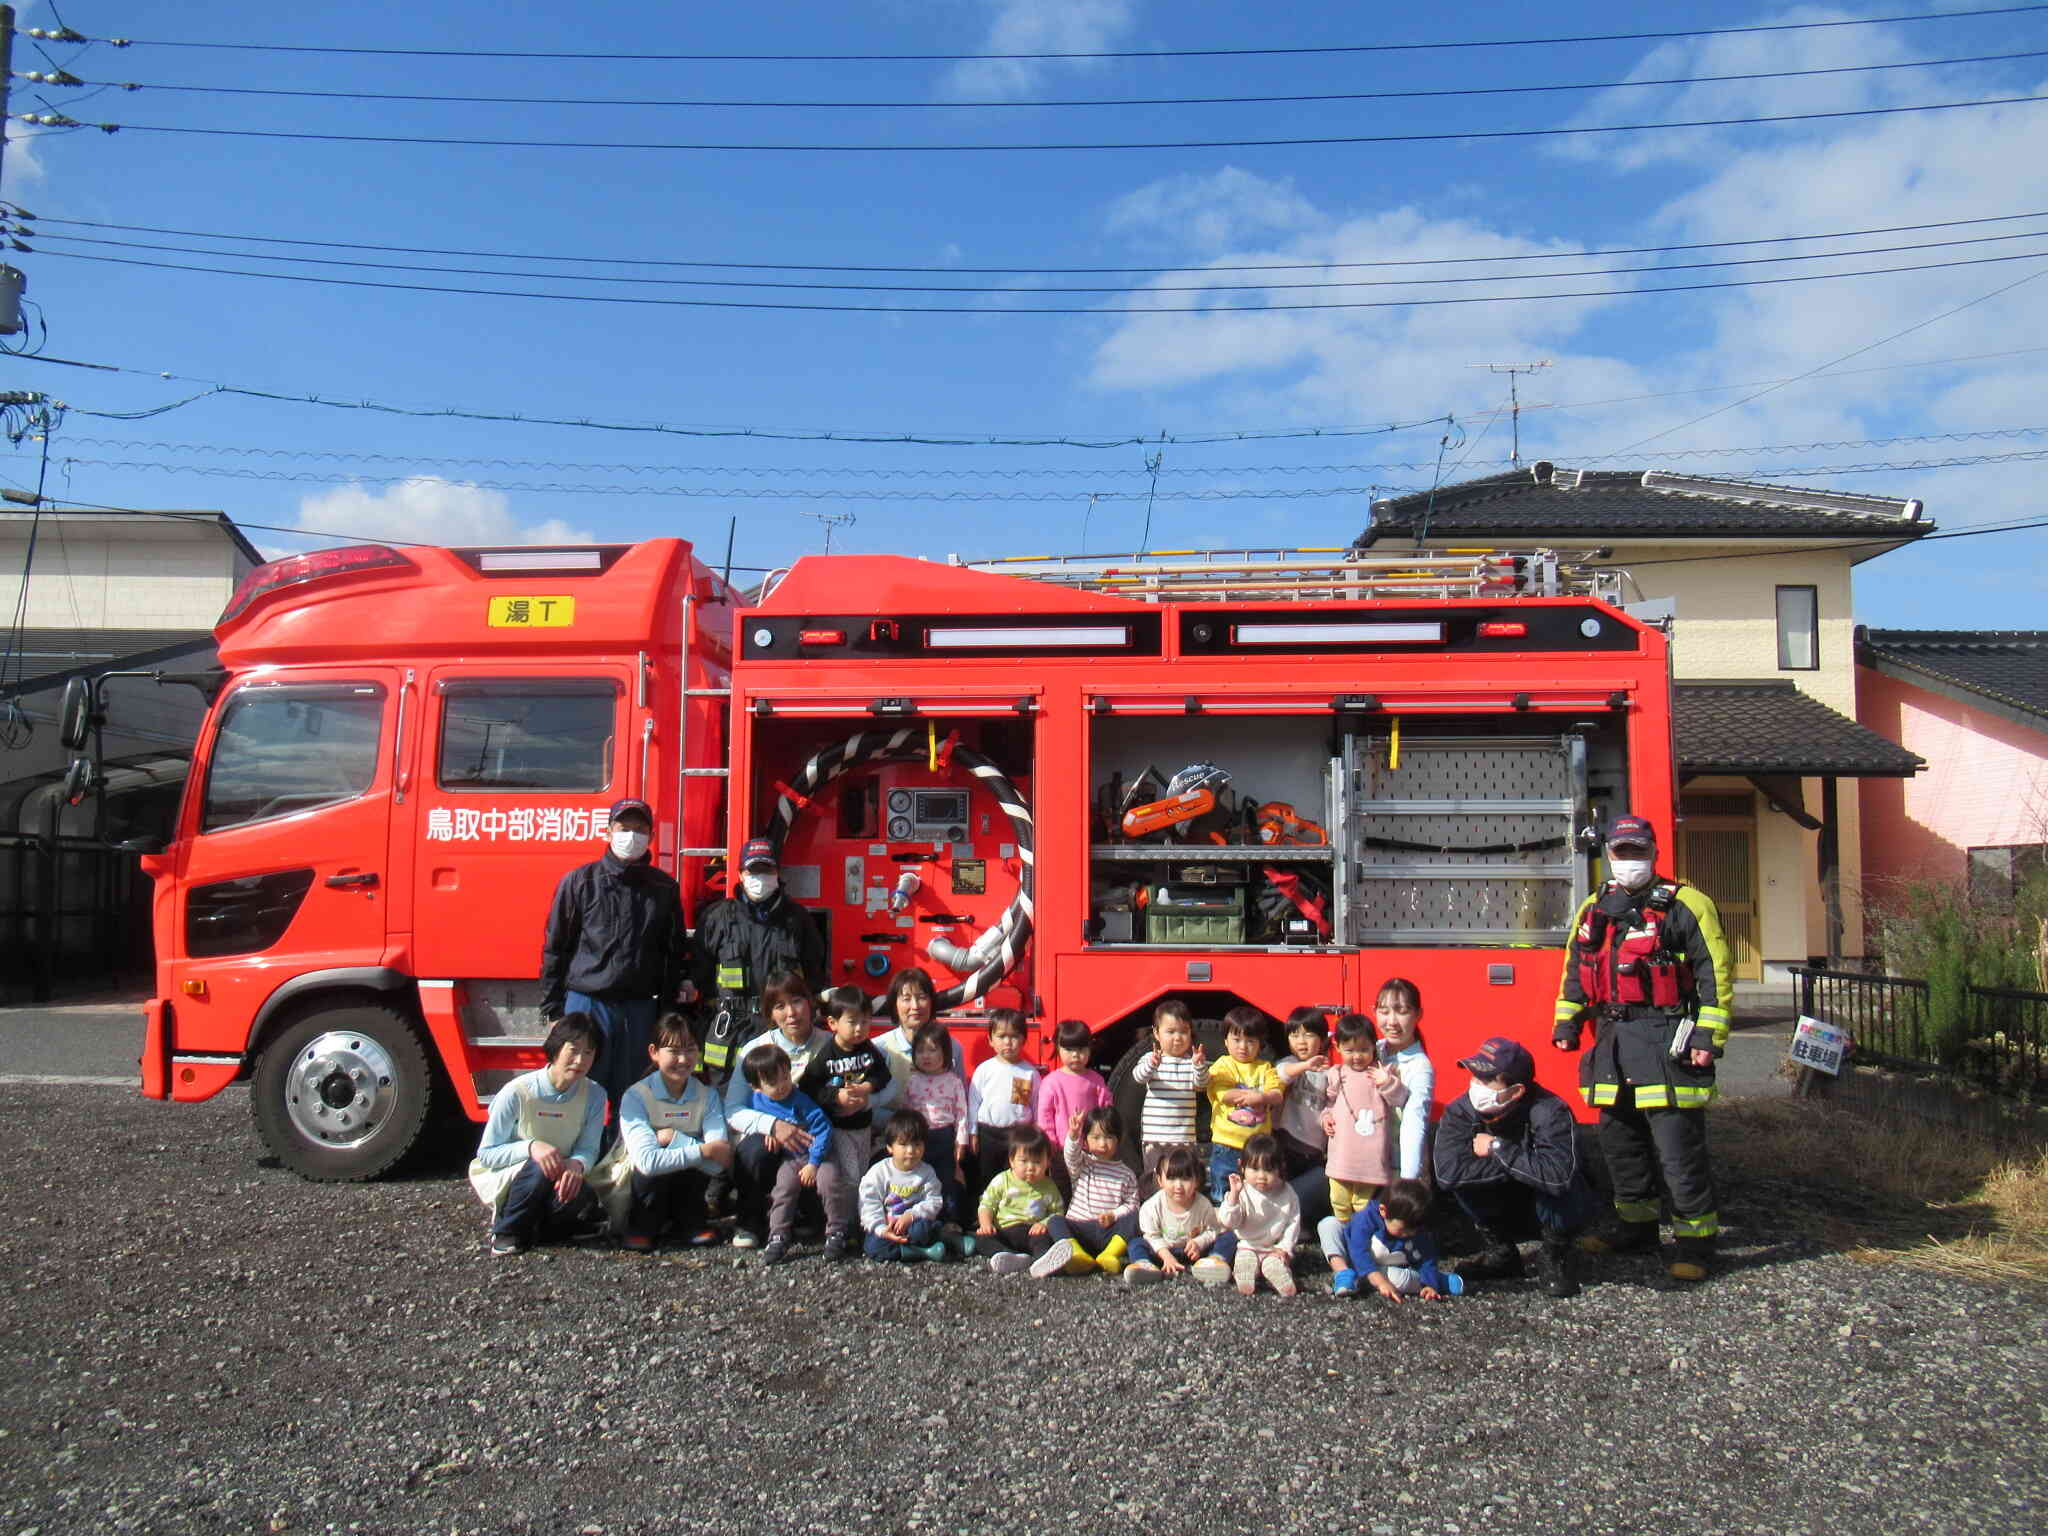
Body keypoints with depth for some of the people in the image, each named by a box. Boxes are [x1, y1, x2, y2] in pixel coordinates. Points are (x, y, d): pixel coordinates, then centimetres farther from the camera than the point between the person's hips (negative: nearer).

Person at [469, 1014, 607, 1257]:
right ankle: (506, 1233, -9)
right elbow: (486, 1154, -15)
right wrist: (530, 1147, -34)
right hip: (501, 1178, -3)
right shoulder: (516, 1093, -20)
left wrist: (577, 1164, -35)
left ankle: (530, 1228, 2)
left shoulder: (594, 1095, -11)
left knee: (578, 1198, -31)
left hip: (557, 1180, 3)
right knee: (539, 1167, -36)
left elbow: (588, 1149, -10)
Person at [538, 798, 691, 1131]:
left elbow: (676, 949, 14)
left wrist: (682, 985, 6)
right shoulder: (579, 881, 2)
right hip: (586, 1002, -2)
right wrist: (552, 1009, 1)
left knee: (629, 1096, 8)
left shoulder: (664, 887, 8)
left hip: (640, 1009, 2)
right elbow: (555, 947, 3)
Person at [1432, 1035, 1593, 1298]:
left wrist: (1498, 1148, -33)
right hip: (1507, 1212, 3)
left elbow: (1558, 1176, -46)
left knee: (1554, 1185, -35)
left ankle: (1557, 1258, -5)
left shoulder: (1551, 1112, -29)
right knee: (1464, 1175, -24)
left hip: (1558, 1212, -3)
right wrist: (1520, 1162, -32)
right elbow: (1447, 1172, -35)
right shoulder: (1461, 1111, -20)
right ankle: (1500, 1253, -1)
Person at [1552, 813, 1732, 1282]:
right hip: (1612, 1044, 7)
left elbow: (1715, 973, -6)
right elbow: (1574, 971, 22)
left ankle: (1695, 1241, 5)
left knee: (1678, 1147, -5)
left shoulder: (1684, 905, -3)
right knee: (1619, 1139, 14)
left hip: (1666, 1043, -6)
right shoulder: (1593, 910, 15)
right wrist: (1567, 1023, 15)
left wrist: (1709, 1035, -12)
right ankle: (1636, 1226, 29)